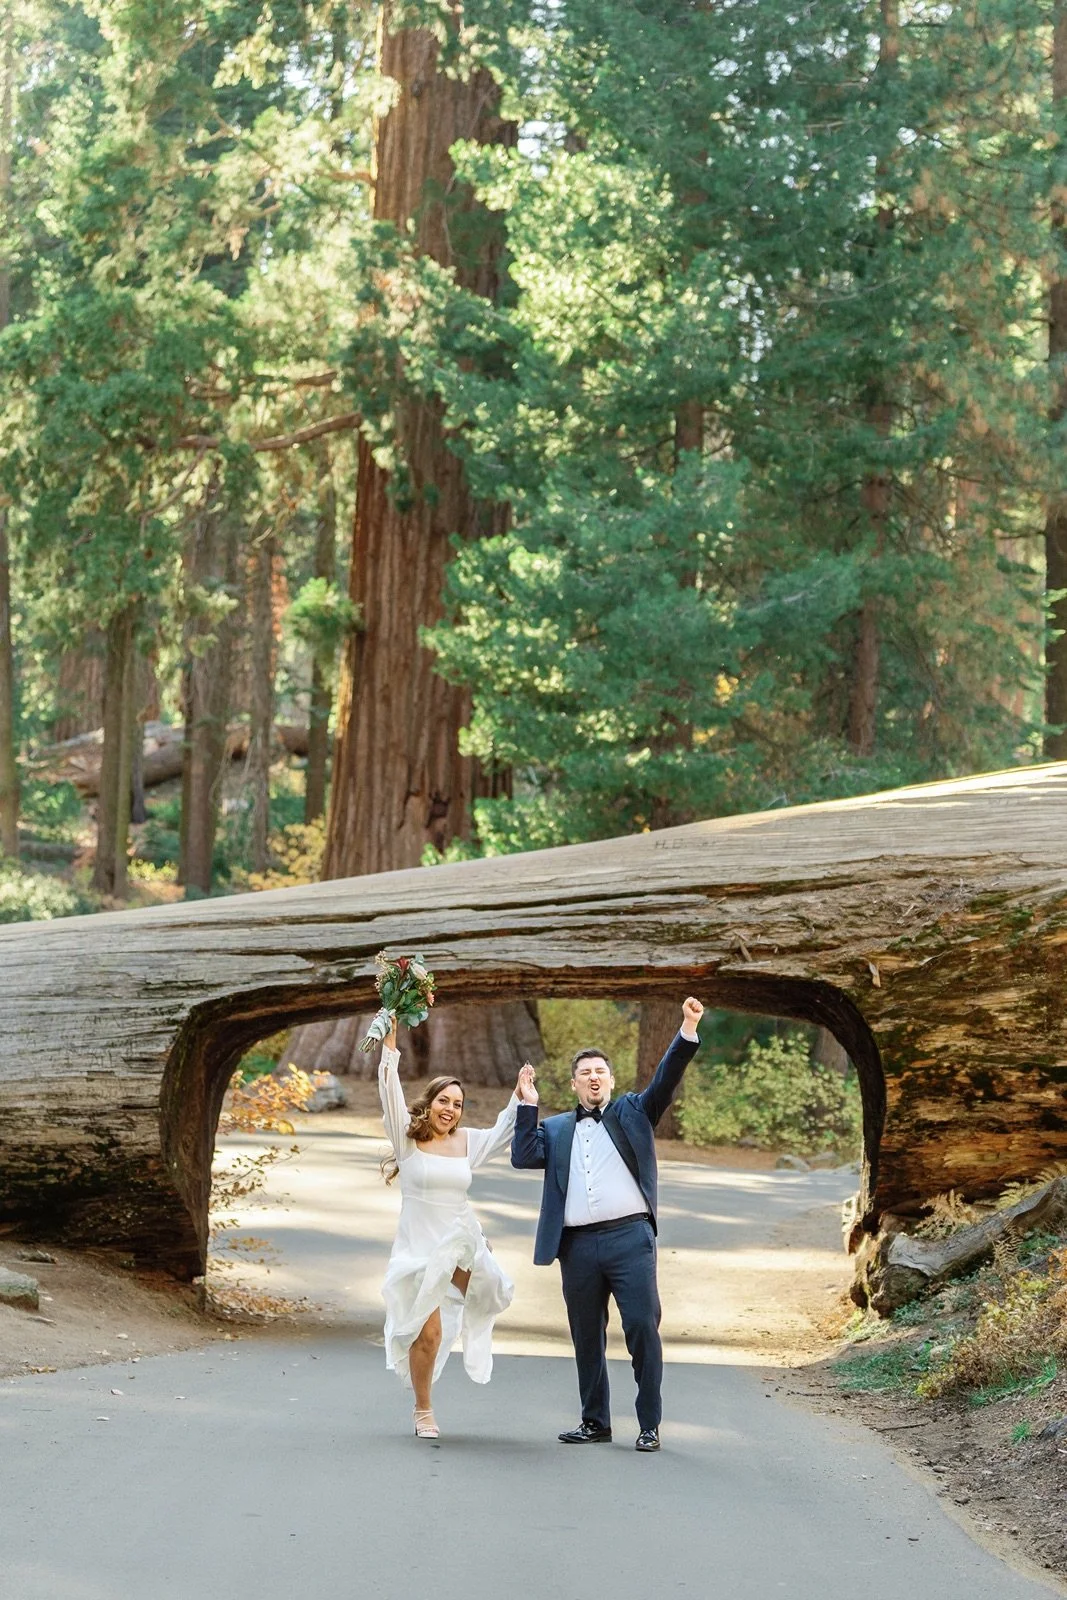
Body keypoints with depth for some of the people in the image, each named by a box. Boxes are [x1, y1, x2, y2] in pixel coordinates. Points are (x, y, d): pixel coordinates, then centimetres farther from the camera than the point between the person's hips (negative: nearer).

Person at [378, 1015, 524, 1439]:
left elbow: (504, 1133, 18)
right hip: (419, 1246, -4)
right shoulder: (407, 1138, -4)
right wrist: (390, 1047, -23)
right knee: (428, 1333, -6)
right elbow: (390, 1095, -14)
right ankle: (424, 1412, 13)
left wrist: (521, 1095, 7)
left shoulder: (467, 1142, 7)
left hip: (462, 1243, 4)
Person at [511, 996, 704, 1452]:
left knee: (642, 1326, -8)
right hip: (577, 1244, 3)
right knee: (587, 1337, 10)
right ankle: (595, 1422, 21)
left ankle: (649, 1425, -2)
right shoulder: (556, 1129, 18)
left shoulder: (633, 1112, 12)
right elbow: (524, 1157, 3)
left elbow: (666, 1080, -1)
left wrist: (688, 1030, -15)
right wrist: (527, 1105, 3)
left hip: (629, 1237, -3)